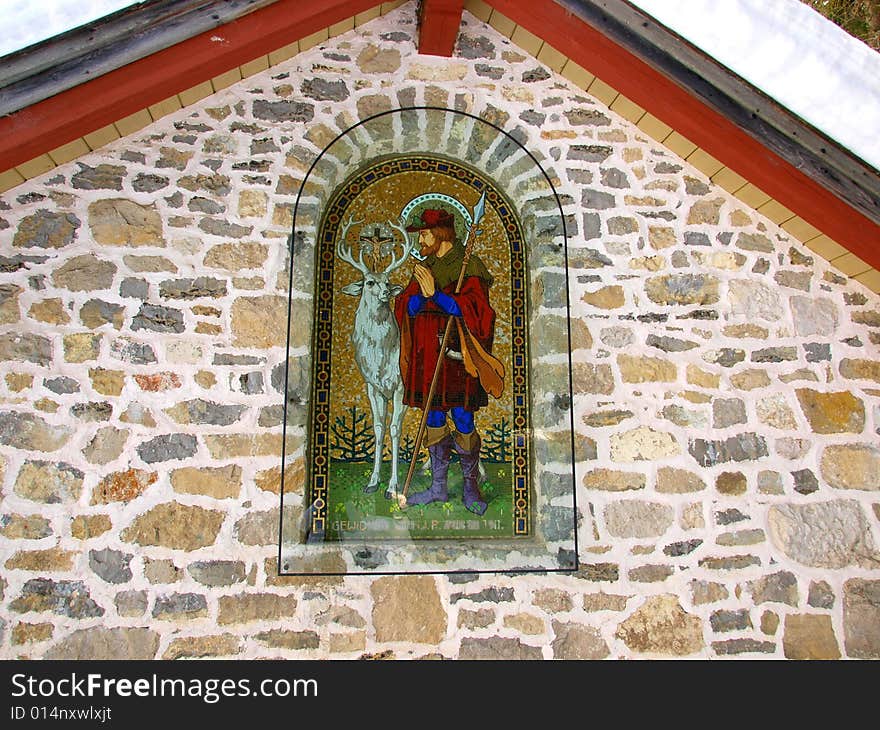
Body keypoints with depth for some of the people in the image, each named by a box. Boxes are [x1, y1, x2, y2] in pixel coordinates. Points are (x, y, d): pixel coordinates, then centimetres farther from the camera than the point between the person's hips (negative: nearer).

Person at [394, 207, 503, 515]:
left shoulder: (469, 268, -4)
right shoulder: (424, 268, 15)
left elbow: (472, 310, -17)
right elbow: (406, 308, 7)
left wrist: (436, 294, -22)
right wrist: (422, 295, -13)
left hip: (457, 356, -6)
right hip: (428, 357, 6)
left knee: (463, 421, -1)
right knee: (434, 420, 11)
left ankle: (471, 487, 16)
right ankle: (438, 487, 23)